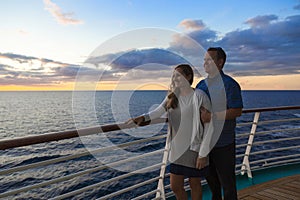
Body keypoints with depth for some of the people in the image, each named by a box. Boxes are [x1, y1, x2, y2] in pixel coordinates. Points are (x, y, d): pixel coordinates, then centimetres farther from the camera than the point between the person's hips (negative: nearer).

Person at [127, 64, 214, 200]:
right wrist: (143, 117, -31)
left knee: (195, 185, 15)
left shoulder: (199, 96, -13)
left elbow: (210, 126, -13)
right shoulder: (172, 96, 3)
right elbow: (159, 111, -11)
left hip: (194, 149, -4)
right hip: (177, 149, 5)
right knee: (175, 186, 13)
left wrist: (203, 154, -13)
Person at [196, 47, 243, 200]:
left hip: (223, 142, -7)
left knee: (226, 179, 7)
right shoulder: (201, 85, 10)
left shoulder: (229, 84, -11)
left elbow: (237, 111, -17)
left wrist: (212, 115, -25)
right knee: (210, 177, 22)